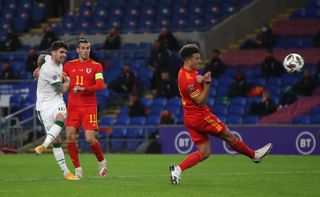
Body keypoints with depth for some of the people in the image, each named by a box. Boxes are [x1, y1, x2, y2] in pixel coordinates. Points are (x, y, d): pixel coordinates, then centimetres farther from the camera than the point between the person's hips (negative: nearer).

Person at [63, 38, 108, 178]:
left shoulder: (96, 66, 2)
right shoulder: (69, 65, 11)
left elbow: (100, 86, -9)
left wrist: (83, 88, -21)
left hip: (89, 106, -3)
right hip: (73, 106, 3)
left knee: (90, 139, -13)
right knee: (70, 136, -13)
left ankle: (101, 161, 16)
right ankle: (77, 169, 0)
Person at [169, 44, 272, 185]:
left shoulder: (190, 71, 8)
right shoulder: (188, 79, -22)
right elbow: (200, 100, -20)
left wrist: (202, 80, -9)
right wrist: (207, 83, -21)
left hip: (191, 119, 10)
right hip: (200, 116, -10)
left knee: (204, 152, 5)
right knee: (228, 136, 8)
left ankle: (178, 169, -8)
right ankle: (254, 155, 24)